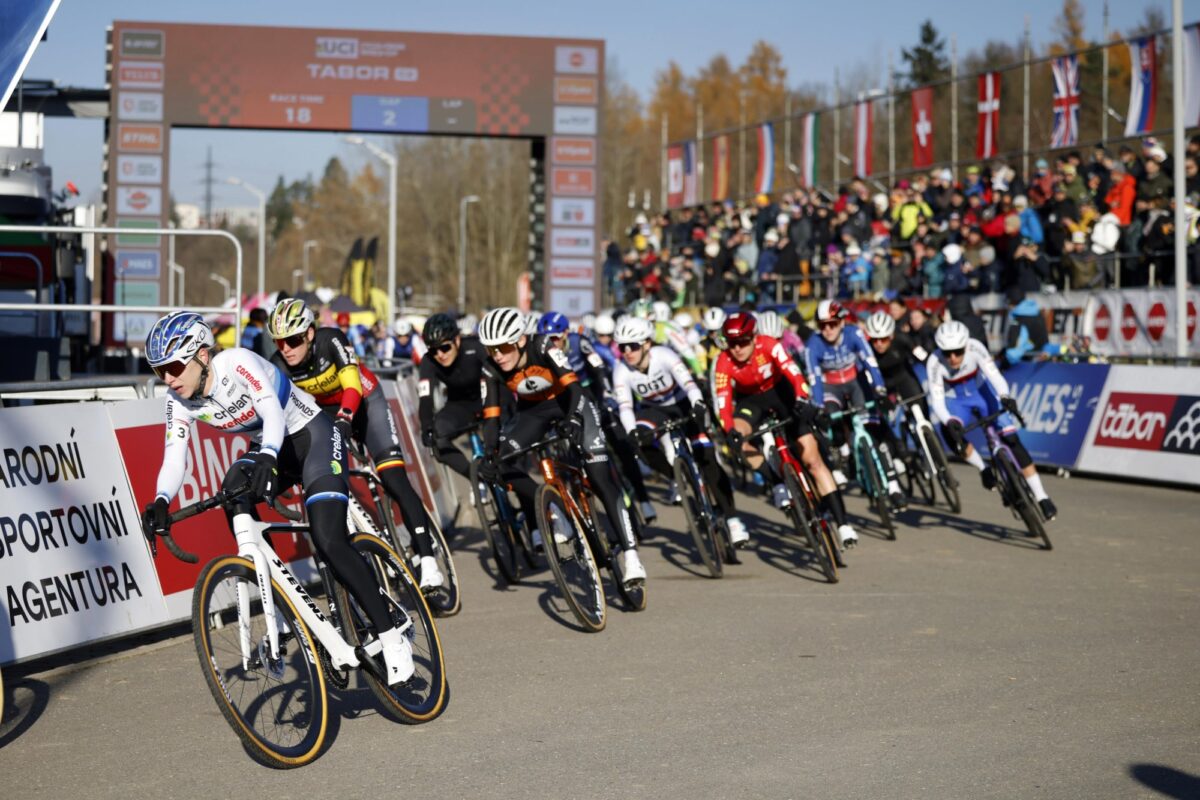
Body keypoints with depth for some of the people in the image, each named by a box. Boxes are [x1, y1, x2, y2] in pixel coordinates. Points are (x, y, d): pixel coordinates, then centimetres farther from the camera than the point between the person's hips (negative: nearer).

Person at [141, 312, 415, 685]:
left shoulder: (237, 363, -27)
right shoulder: (179, 401, -9)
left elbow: (272, 410, -40)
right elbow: (174, 458, -17)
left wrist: (267, 458, -59)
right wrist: (160, 501, -36)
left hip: (312, 435, -6)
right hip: (272, 447, 6)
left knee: (328, 541, -21)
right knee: (233, 492, -25)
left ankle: (393, 638, -10)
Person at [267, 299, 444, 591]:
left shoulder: (331, 340, -29)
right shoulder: (278, 366, -20)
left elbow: (352, 384, -39)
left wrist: (344, 417, -56)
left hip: (364, 402, -4)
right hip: (324, 414, 5)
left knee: (394, 480, -17)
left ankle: (428, 561, -20)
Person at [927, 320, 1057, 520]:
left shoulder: (974, 348, -28)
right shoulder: (935, 362, -30)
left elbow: (994, 374, -38)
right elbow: (936, 400, -32)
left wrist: (1004, 396, -58)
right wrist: (949, 422, -51)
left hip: (982, 391, 1)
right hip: (955, 401, -1)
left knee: (1012, 439, -14)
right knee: (951, 434, -32)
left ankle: (1042, 497, -9)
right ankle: (983, 469, -3)